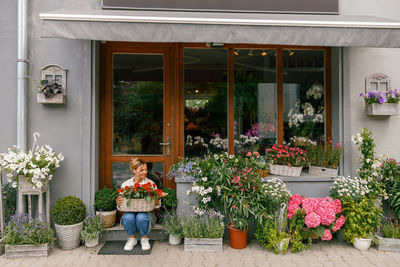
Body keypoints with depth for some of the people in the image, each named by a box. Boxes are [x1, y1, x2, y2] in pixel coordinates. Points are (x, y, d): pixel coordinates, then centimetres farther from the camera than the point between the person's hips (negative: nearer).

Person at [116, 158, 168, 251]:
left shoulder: (151, 183, 1)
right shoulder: (126, 184, 4)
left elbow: (156, 204, 2)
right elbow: (121, 203, 6)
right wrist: (118, 202, -18)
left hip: (146, 211, -1)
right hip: (130, 211, 1)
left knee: (141, 217, -34)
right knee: (128, 217, -33)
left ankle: (144, 238, -3)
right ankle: (132, 238, -3)